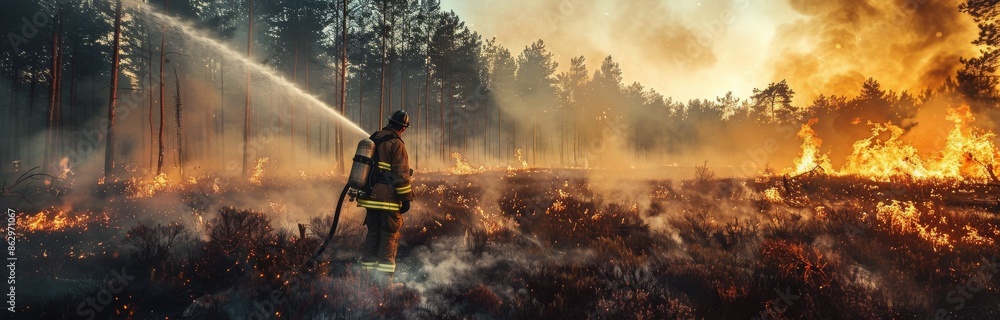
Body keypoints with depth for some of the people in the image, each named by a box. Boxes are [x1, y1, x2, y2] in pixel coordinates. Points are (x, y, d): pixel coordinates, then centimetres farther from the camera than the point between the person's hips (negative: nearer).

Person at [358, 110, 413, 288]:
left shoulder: (373, 140, 13)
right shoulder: (396, 144, -12)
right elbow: (401, 174, -15)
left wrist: (363, 191, 27)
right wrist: (406, 198, -10)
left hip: (371, 197, 8)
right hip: (388, 198, -7)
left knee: (373, 233, 14)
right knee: (389, 236, -2)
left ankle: (367, 272, 18)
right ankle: (385, 278, -4)